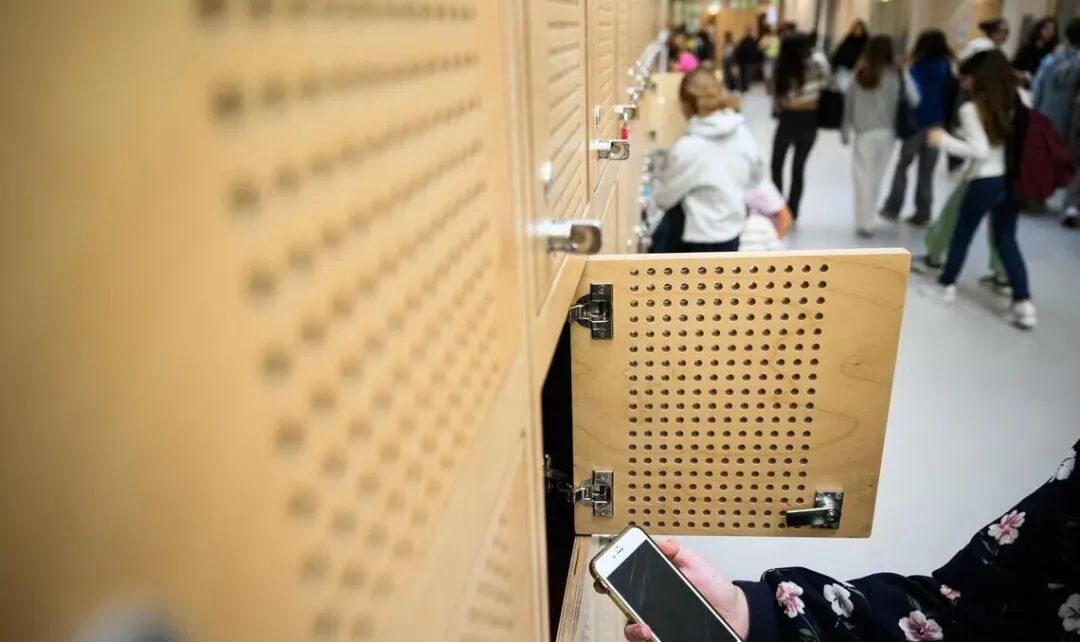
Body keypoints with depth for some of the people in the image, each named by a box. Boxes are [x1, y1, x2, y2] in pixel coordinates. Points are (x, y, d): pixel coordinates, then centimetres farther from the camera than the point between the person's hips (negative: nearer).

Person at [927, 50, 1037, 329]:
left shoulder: (972, 108, -15)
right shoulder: (1017, 102, 2)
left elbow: (979, 151, -19)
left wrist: (943, 140, -10)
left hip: (986, 181, -5)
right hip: (1012, 180, 5)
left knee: (962, 233, 16)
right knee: (1006, 239, 13)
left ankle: (947, 284, 33)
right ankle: (1023, 303, 7)